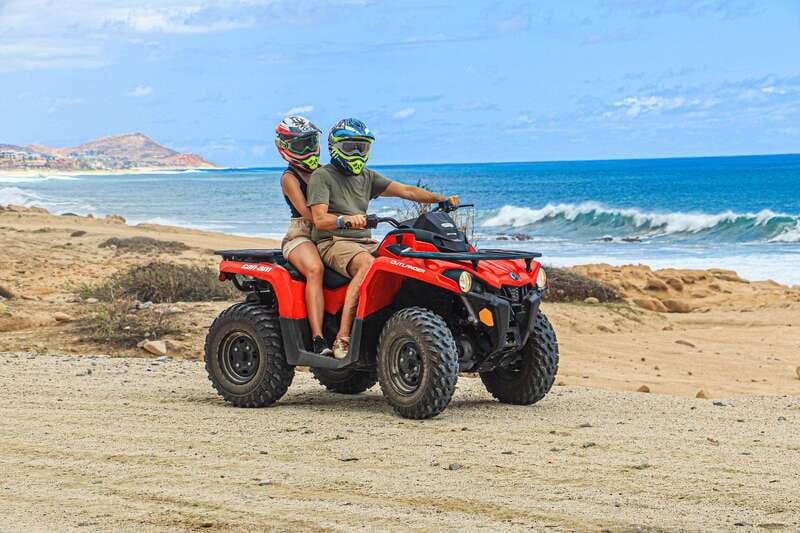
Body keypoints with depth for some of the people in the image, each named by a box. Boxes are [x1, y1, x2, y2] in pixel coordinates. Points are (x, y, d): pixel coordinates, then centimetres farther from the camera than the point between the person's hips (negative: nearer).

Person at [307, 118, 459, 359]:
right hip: (333, 242, -7)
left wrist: (442, 199, -4)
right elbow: (319, 219, -13)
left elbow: (406, 191, 10)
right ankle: (343, 337, -41)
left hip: (365, 242, 7)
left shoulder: (367, 177, 21)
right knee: (368, 264, -37)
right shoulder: (322, 176, 1)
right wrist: (346, 219, -33)